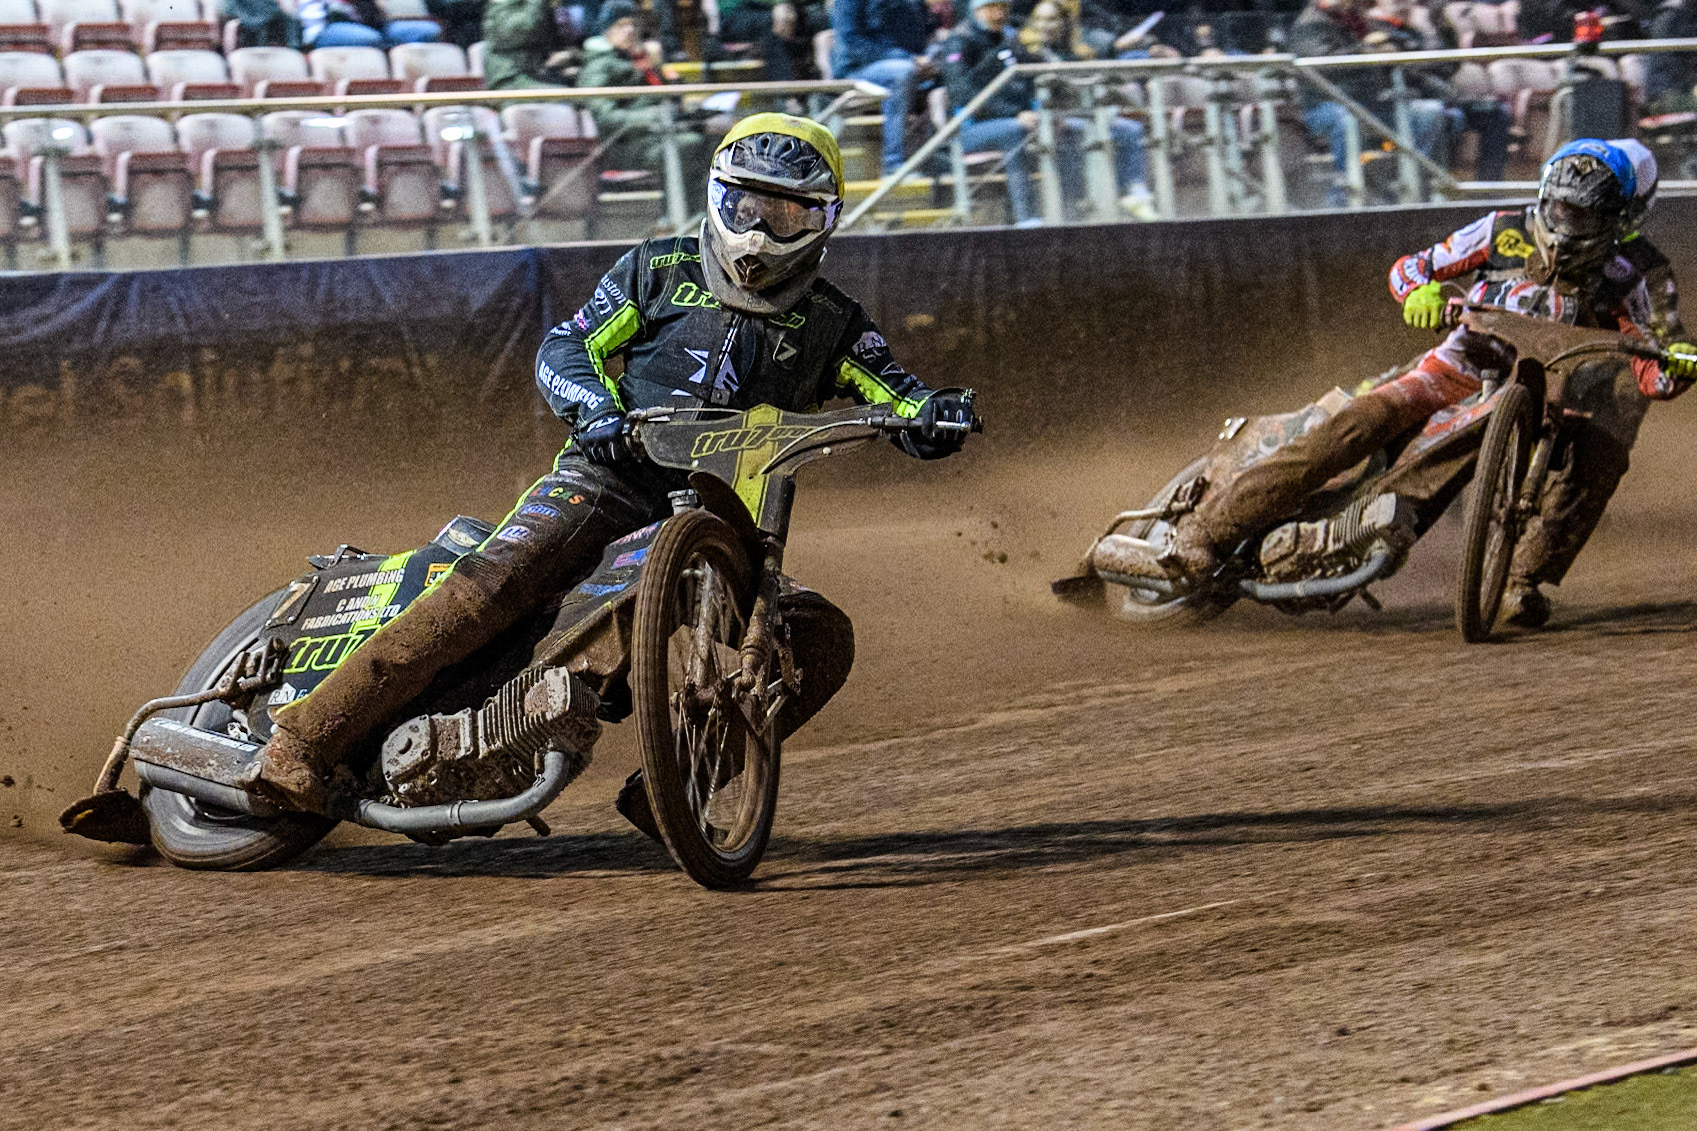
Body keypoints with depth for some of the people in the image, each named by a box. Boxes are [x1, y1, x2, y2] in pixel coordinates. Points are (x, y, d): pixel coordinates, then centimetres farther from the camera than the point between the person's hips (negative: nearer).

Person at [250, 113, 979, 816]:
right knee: (492, 584, -27)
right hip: (610, 476, -2)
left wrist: (934, 415, -20)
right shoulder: (660, 270, 11)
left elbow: (896, 396, 5)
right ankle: (309, 738, -31)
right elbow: (565, 348, 9)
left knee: (822, 635, -19)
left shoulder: (830, 323, 13)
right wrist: (596, 407, -13)